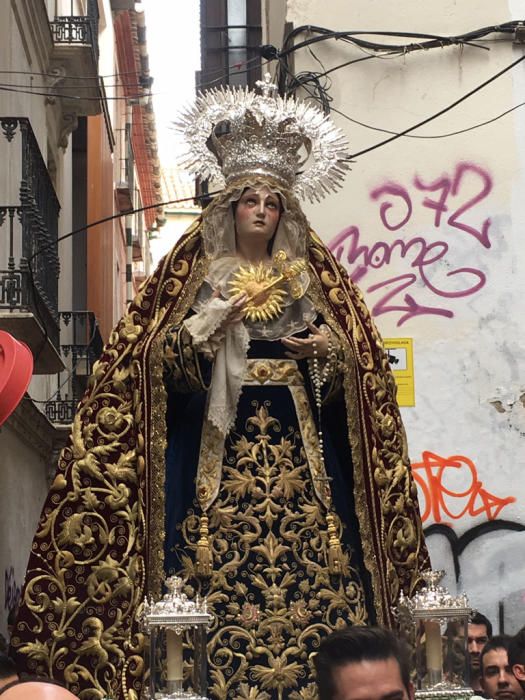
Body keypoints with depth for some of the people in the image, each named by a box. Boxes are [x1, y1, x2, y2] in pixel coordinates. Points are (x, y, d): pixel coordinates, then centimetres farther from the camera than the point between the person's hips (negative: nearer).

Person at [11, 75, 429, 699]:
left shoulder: (313, 276, 14)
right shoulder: (198, 272, 10)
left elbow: (356, 363, 12)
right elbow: (165, 360, 1)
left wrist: (328, 349, -9)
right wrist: (212, 322, -13)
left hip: (296, 434, 2)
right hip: (221, 435, -2)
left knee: (313, 560, -8)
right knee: (221, 561, -11)